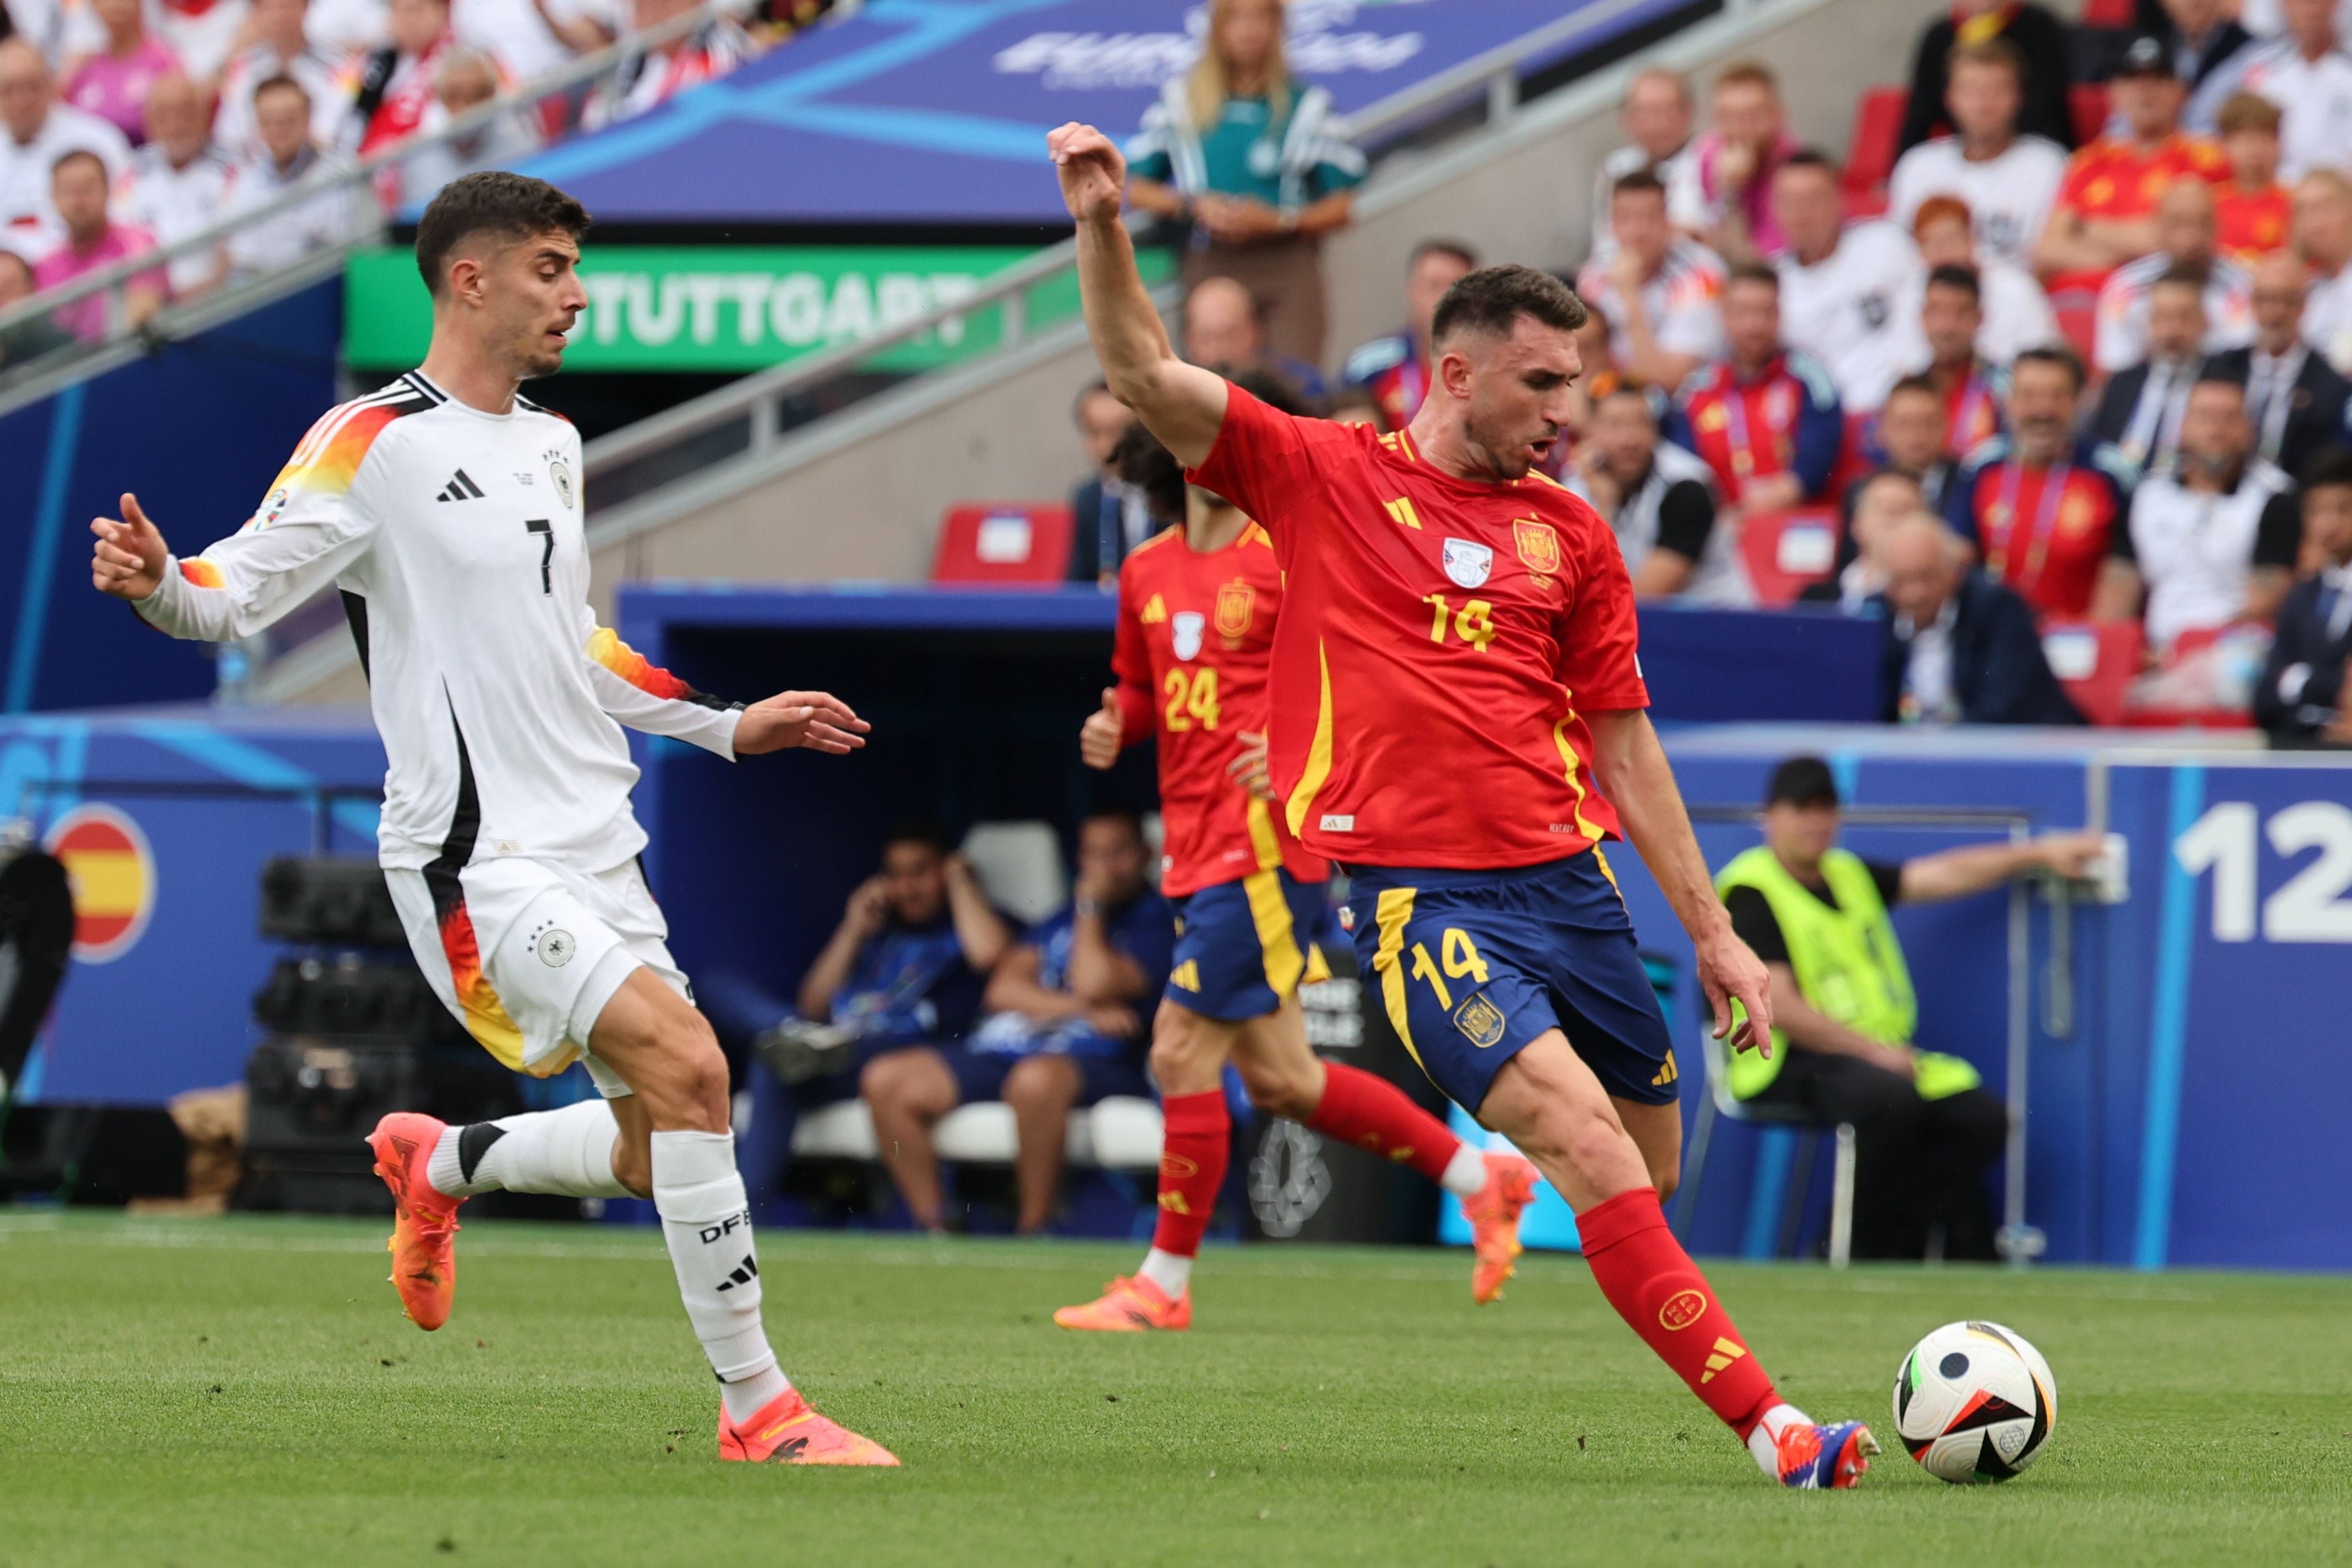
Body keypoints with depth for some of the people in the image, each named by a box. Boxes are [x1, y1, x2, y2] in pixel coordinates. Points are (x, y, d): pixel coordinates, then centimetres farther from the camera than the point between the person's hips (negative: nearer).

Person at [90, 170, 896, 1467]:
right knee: (687, 1065, -23)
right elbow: (236, 594, -13)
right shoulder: (373, 444, -9)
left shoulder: (551, 444, 16)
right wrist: (155, 581, -35)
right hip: (480, 858, -8)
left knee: (659, 1147, 6)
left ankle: (438, 1166, 35)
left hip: (592, 847, 8)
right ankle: (756, 1410, -17)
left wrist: (728, 724, 28)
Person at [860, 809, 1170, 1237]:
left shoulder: (1157, 920, 5)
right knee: (885, 1080, -9)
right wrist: (1083, 1008, -4)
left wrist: (1091, 909, 2)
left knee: (1035, 1078, -43)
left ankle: (1034, 1231, -31)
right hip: (1001, 1051, 7)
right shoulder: (1060, 920, 25)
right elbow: (1002, 991, 10)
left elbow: (1094, 984, -11)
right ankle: (933, 1230, -9)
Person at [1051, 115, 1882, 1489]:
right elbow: (1148, 379, -2)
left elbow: (1625, 748, 16)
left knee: (1654, 1175, 5)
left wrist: (1714, 933, 13)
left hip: (1568, 878, 6)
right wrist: (1103, 228, -18)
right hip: (1421, 893, -6)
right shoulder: (1321, 476, 4)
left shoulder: (1572, 536, 12)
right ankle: (1769, 1426, -27)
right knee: (1591, 1146, -20)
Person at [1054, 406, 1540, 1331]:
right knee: (1278, 1079, 12)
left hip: (1264, 846, -8)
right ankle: (1481, 1180, 26)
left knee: (1182, 1053, -9)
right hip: (1197, 848, 8)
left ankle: (1163, 1284, 3)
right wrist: (1113, 726, 4)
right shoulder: (1148, 572, 13)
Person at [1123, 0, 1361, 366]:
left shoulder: (1305, 106, 3)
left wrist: (1275, 220, -12)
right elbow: (1137, 189, 12)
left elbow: (1341, 208, 4)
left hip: (1287, 264, -2)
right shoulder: (1182, 102, 8)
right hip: (1211, 264, 2)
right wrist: (1193, 206, -6)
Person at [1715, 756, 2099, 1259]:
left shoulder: (1851, 874, 19)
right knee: (1893, 1100, -36)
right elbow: (1777, 1005, -14)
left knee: (1983, 1118, -13)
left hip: (1881, 1053, 8)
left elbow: (1947, 875, 19)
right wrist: (1870, 1050, -17)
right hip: (1790, 1067, -8)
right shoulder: (1752, 892, -6)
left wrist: (2040, 854, 10)